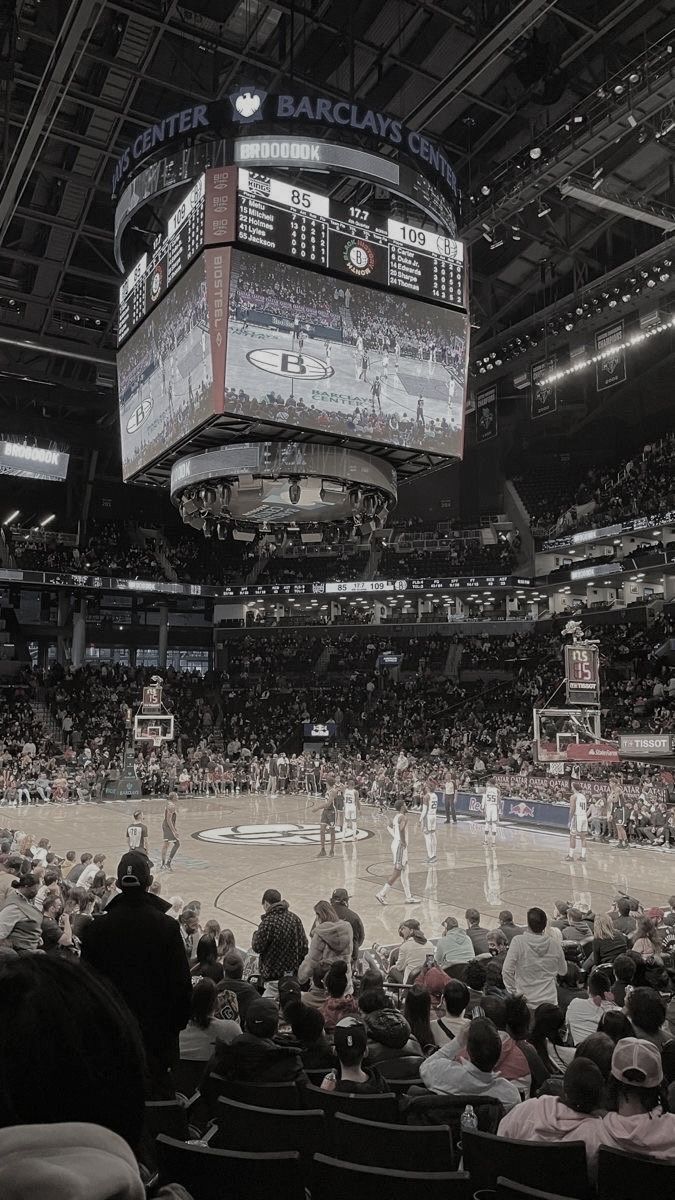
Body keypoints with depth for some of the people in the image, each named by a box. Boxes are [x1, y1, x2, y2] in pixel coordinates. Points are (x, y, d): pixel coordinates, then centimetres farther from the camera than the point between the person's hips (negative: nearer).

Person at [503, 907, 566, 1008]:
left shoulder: (518, 941, -12)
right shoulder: (554, 944, -3)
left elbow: (507, 971, -13)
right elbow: (563, 971, 14)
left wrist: (513, 992, -3)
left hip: (525, 1001, -3)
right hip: (549, 1000, 3)